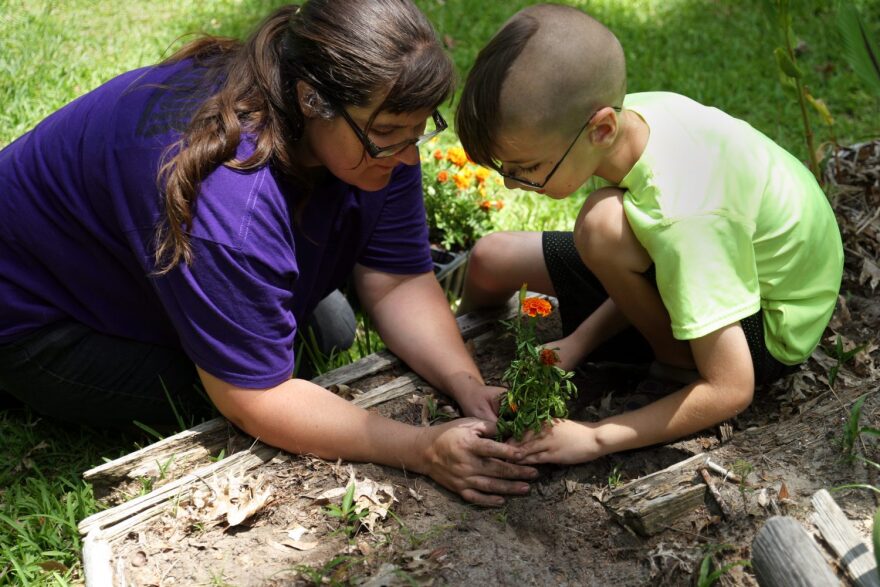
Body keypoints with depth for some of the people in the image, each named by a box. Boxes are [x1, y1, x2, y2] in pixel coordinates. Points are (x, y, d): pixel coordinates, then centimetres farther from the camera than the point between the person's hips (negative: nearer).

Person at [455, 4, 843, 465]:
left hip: (768, 333, -7)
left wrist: (596, 438, -29)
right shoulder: (627, 113, -20)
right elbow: (641, 277, -4)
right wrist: (576, 344, -13)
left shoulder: (681, 217, -40)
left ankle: (678, 363, -9)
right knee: (492, 258, 4)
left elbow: (730, 390, -34)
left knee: (604, 223, -34)